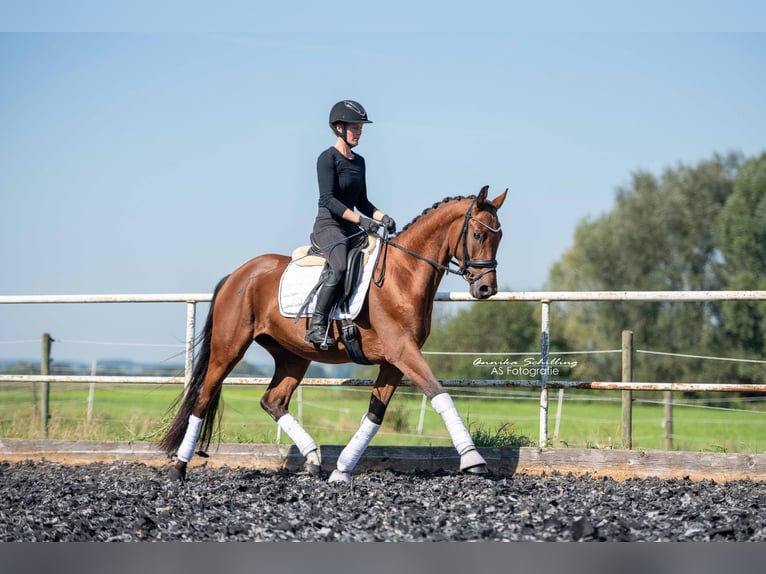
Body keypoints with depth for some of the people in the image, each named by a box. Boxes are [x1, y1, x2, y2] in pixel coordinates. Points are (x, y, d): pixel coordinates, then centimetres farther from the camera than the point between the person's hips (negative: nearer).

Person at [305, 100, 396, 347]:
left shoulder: (359, 161, 16)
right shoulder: (328, 158, -8)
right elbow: (328, 199, -17)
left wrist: (382, 217, 1)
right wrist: (360, 219, -26)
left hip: (351, 228, 9)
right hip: (328, 225, -9)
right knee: (340, 267, -34)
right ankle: (316, 326, -31)